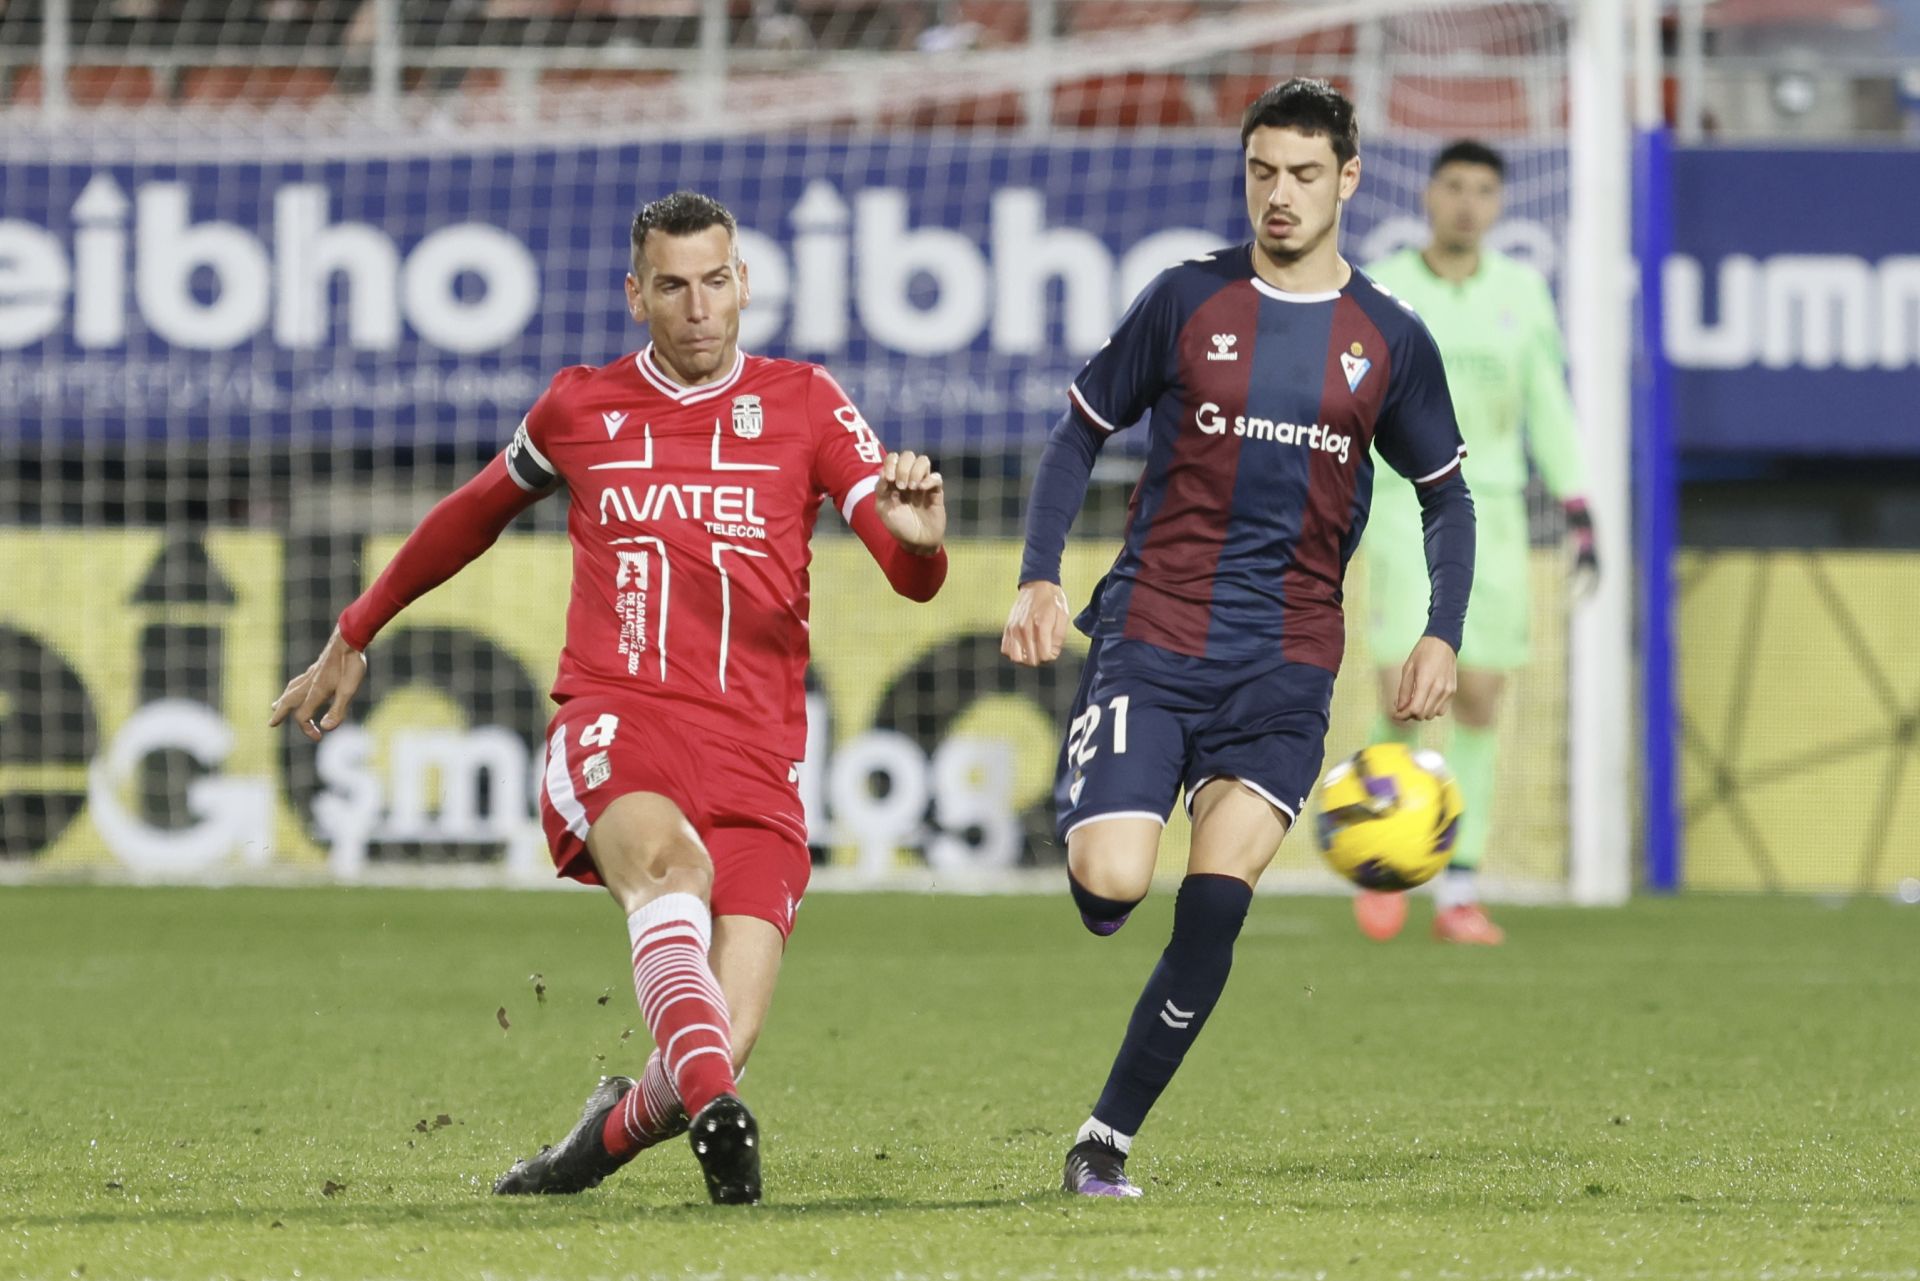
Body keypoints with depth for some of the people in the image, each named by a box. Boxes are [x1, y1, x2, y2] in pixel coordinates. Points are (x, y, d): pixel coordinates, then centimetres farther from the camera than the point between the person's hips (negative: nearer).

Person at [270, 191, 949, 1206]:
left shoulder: (803, 403, 11)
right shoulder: (580, 407, 14)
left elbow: (911, 577, 2)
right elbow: (473, 515, 33)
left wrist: (918, 539, -23)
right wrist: (354, 638, 41)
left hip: (755, 756, 1)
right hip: (613, 722, -1)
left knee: (720, 1046, -14)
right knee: (668, 856, -38)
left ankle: (610, 1134, 19)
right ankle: (715, 1115, -52)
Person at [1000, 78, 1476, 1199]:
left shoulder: (1390, 341, 7)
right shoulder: (1188, 302, 4)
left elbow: (1447, 495, 17)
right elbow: (1082, 434, 10)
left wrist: (1443, 635, 3)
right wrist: (1040, 579, -3)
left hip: (1286, 665, 1)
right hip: (1150, 639, -1)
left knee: (1215, 904, -14)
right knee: (1112, 882, -19)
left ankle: (1110, 1136, -1)